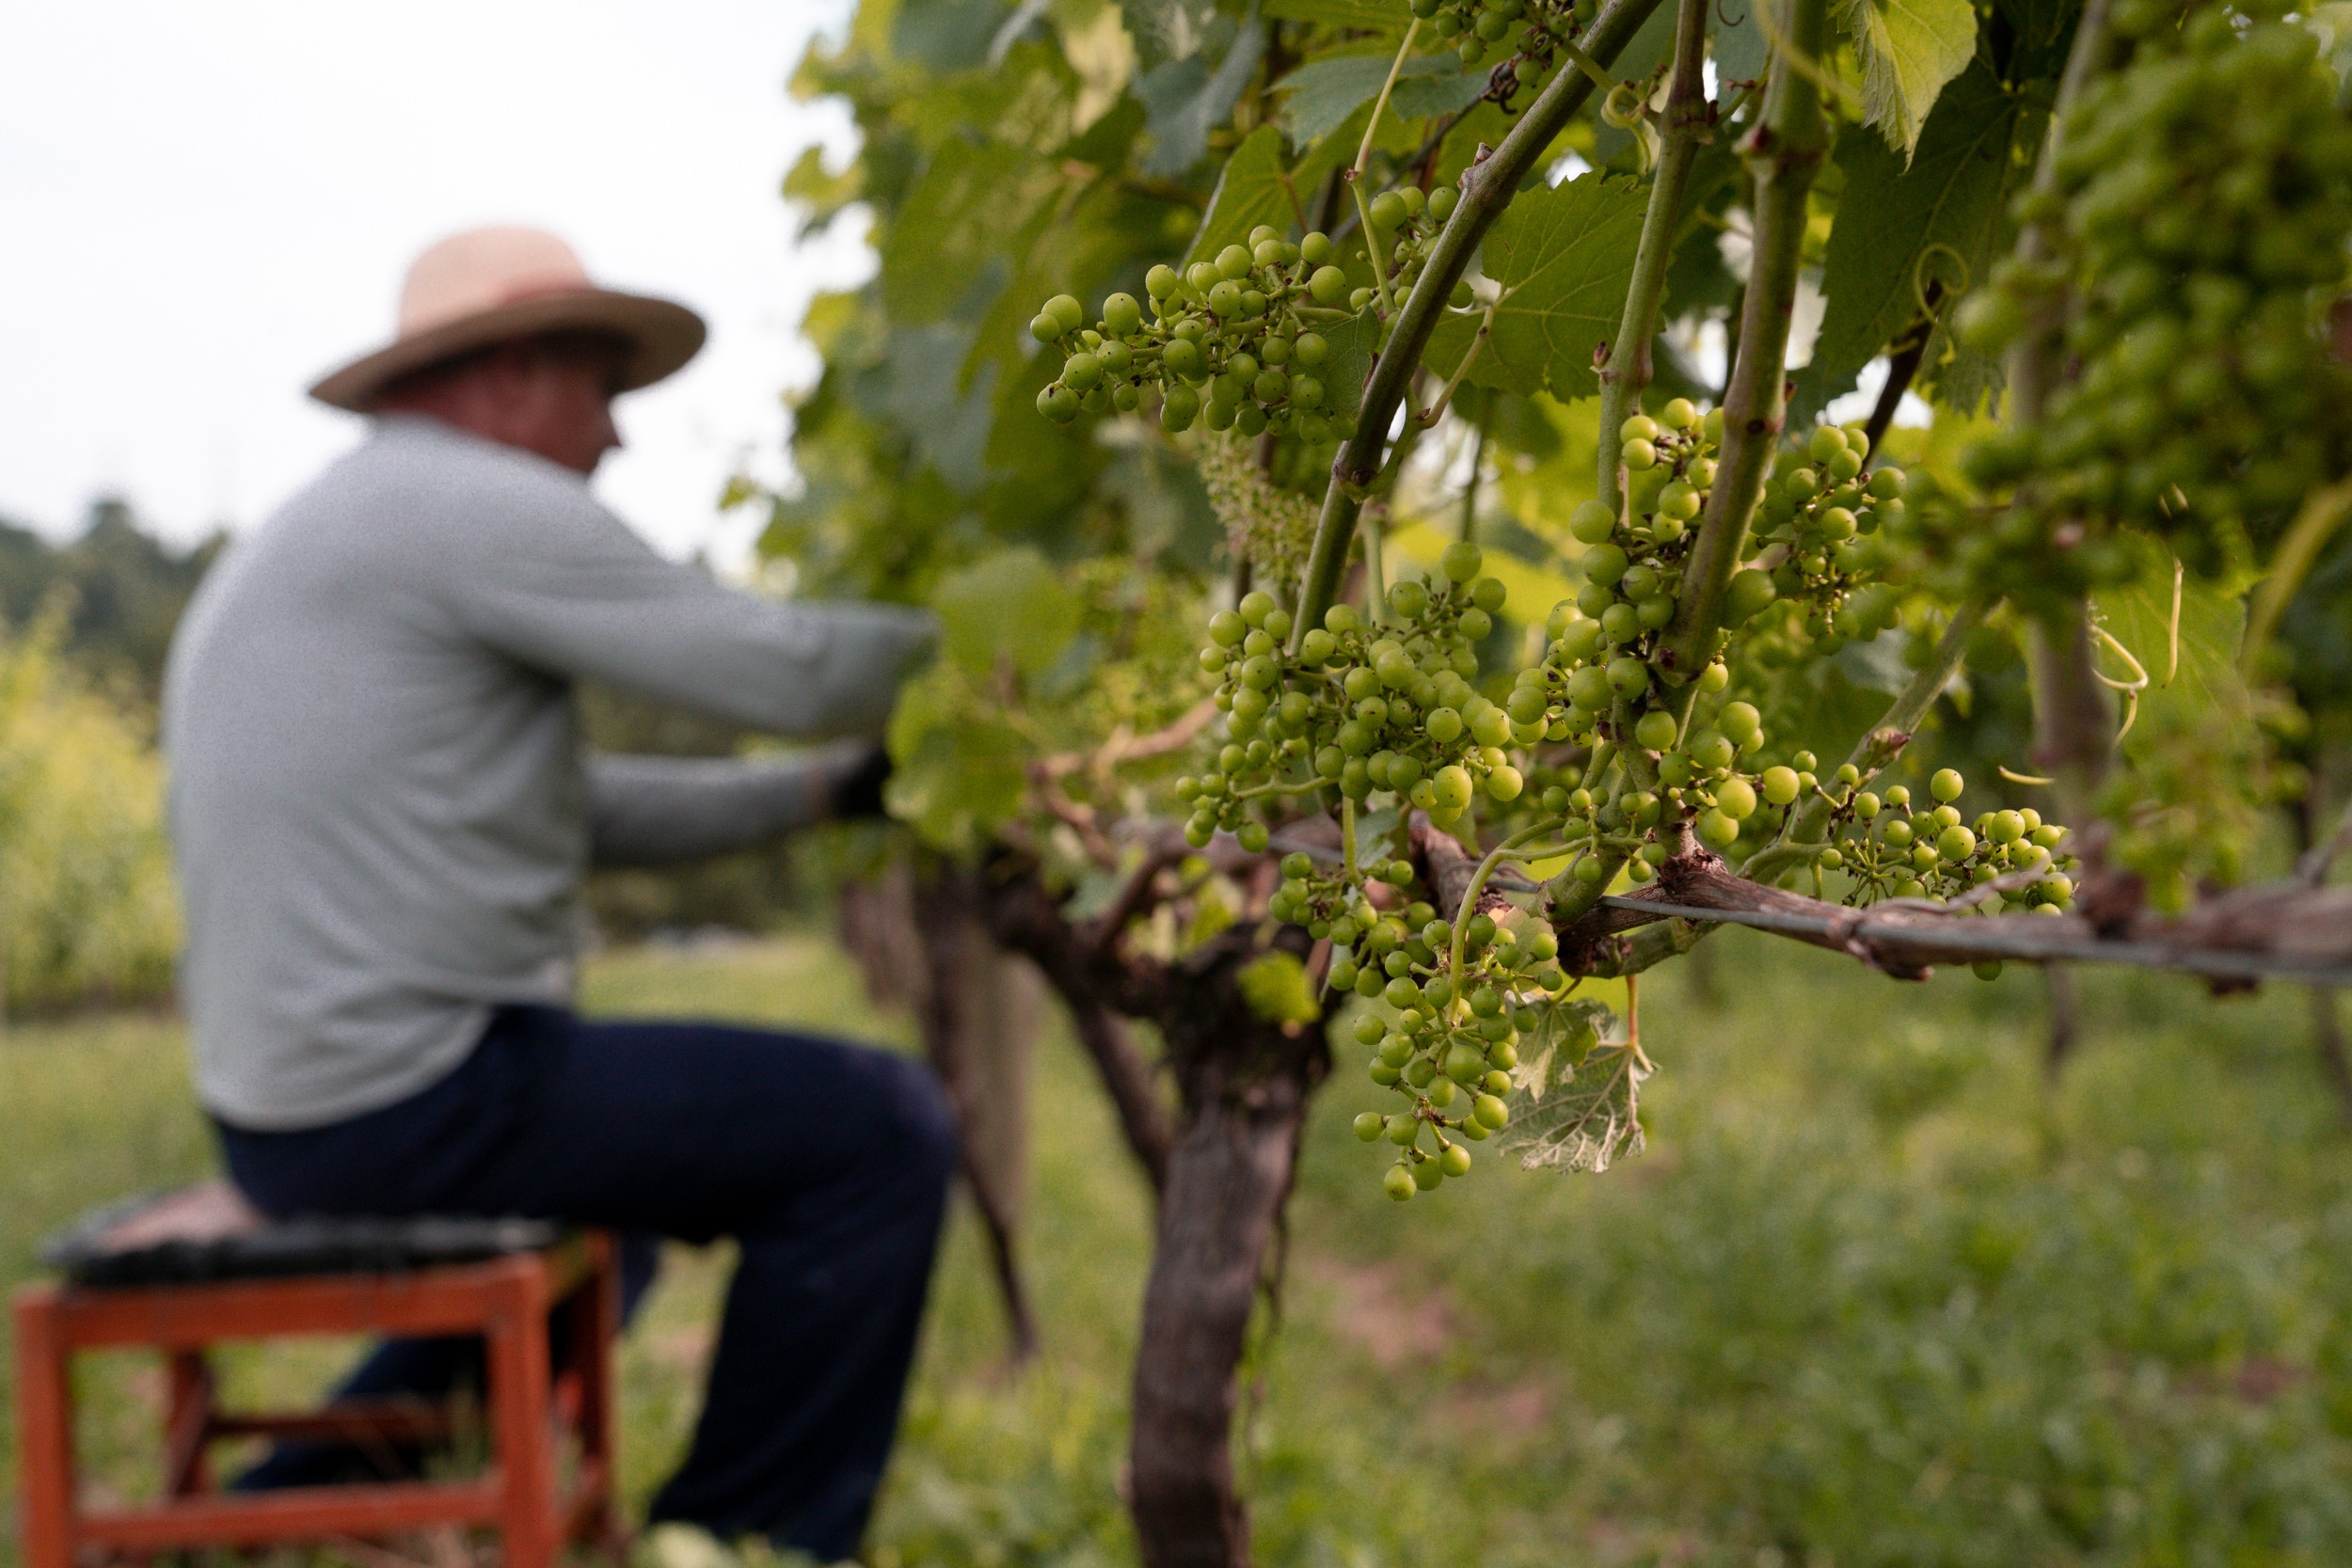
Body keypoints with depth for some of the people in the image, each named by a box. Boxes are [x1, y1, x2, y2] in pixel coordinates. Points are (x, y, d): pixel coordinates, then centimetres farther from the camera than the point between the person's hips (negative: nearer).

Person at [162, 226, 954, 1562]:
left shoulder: (306, 546, 18)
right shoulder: (486, 506, -13)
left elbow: (571, 807, 21)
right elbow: (790, 670, -15)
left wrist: (829, 791, 17)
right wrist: (952, 642, 6)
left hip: (292, 1119, 10)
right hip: (426, 1093, -10)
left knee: (614, 1204, 36)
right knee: (881, 1135, -3)